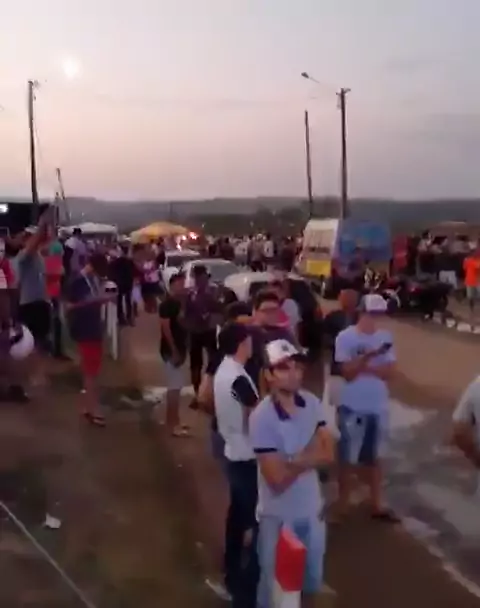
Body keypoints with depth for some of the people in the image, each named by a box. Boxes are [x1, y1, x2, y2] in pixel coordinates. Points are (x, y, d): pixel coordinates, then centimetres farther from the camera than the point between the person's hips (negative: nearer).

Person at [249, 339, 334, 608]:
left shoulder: (313, 403, -8)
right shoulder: (262, 418, -26)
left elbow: (328, 454, -7)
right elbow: (278, 480, -25)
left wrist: (293, 462, -21)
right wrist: (308, 455, -14)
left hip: (312, 507, 5)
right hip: (279, 515, -5)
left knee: (313, 576, 26)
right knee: (274, 583, 16)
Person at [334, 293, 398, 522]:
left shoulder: (385, 337, 1)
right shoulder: (345, 337, -11)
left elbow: (389, 372, -4)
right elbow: (348, 372, -15)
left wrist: (364, 365, -18)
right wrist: (367, 356, -29)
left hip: (378, 407, 4)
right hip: (353, 408, -4)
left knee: (373, 458, 17)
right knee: (348, 459, 8)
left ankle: (376, 505, 29)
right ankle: (342, 507, 21)